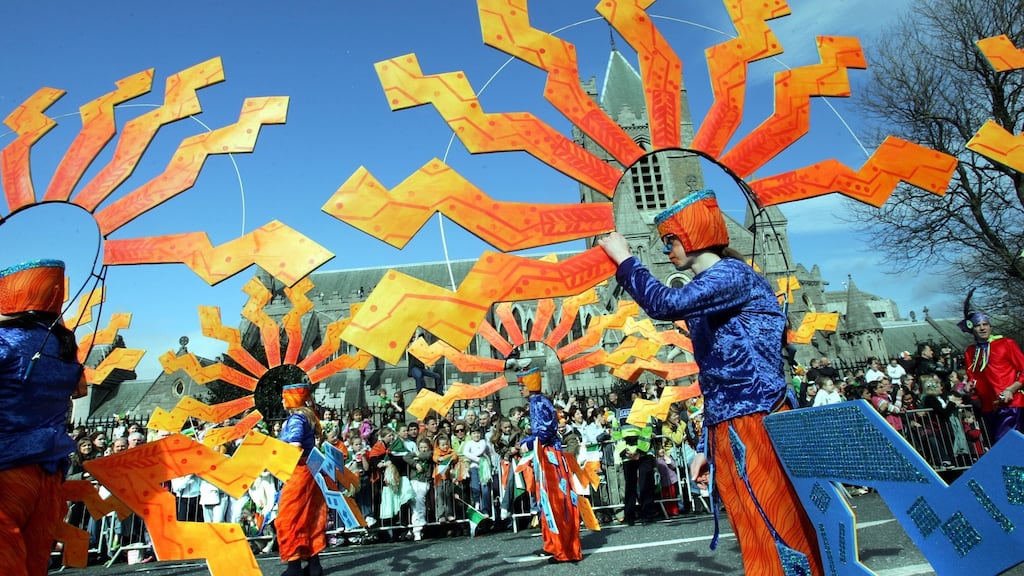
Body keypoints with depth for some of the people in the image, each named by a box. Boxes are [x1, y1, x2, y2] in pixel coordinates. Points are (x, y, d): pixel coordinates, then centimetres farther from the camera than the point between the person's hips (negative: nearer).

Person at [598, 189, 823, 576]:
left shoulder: (732, 274, -9)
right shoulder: (704, 294, 19)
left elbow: (665, 305, -26)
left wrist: (623, 259, -12)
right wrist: (706, 446, 18)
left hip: (757, 423, -9)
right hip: (728, 430, 9)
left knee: (778, 529, -2)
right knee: (757, 539, 13)